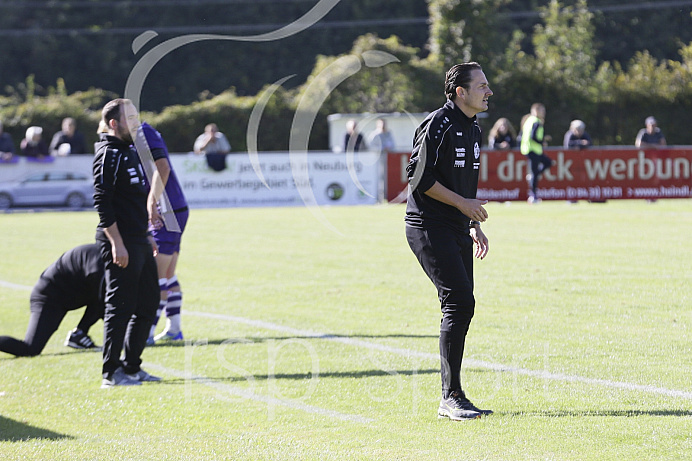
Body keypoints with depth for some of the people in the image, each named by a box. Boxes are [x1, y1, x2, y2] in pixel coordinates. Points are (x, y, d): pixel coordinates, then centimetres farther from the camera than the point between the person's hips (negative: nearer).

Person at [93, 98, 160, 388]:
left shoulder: (130, 152, 18)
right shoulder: (109, 154, -12)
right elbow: (102, 202, -18)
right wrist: (116, 243, -22)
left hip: (139, 242, 10)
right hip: (121, 244, -10)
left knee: (148, 305, 12)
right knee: (120, 307, -6)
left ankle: (132, 367, 20)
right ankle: (111, 373, -1)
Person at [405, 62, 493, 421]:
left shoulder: (473, 129, 16)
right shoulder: (439, 125, -13)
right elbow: (419, 176, -17)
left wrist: (473, 226, 18)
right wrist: (463, 203, -16)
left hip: (457, 230, 9)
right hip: (429, 228, -9)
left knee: (461, 308, 8)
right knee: (459, 302, -17)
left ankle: (451, 400, 14)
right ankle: (451, 397, -14)